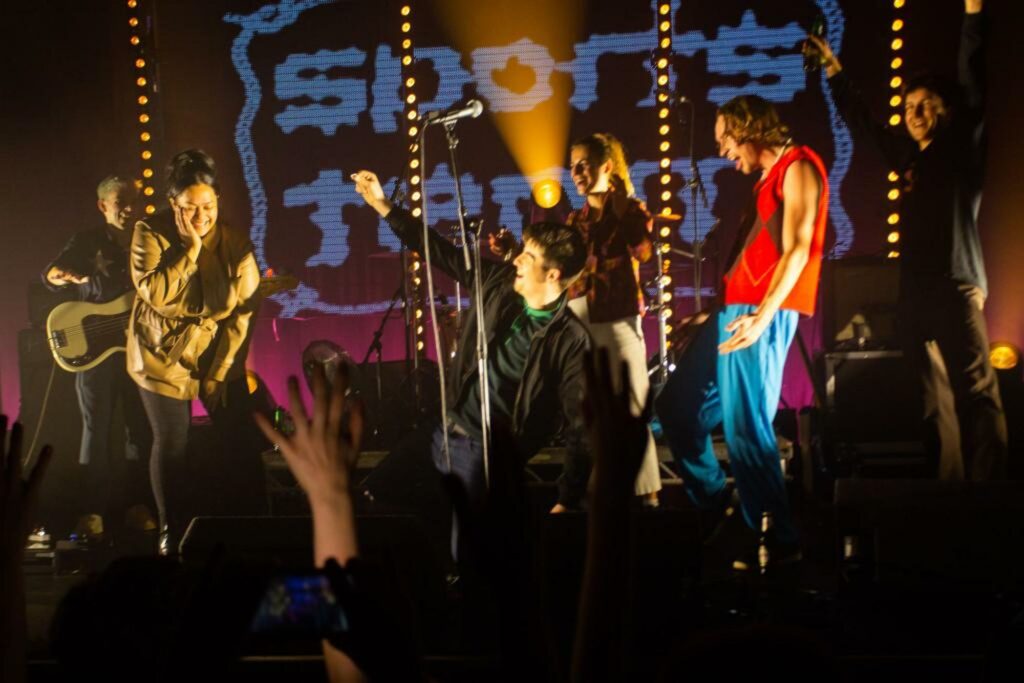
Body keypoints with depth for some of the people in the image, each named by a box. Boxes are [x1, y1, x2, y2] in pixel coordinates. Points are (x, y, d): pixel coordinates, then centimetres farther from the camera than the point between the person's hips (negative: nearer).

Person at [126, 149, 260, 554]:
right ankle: (170, 530, 17)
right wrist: (190, 249, -24)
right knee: (172, 442, -1)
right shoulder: (151, 233, -10)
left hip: (215, 356, 1)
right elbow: (155, 294, -22)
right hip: (162, 357, -1)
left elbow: (242, 312, -8)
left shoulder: (235, 243, -7)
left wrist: (219, 373, -11)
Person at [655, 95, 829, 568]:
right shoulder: (766, 177, 23)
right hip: (733, 311, 10)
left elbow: (797, 251, -16)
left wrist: (761, 316, -25)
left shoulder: (798, 167, -6)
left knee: (746, 428, -10)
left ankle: (778, 542, -1)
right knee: (677, 406, 13)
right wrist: (716, 311, 23)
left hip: (762, 316, -10)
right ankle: (713, 507, 25)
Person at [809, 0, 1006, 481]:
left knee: (975, 395, -12)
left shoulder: (962, 147, 5)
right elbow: (862, 123, 31)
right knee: (936, 401, 5)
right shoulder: (907, 156, 18)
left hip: (956, 289, -6)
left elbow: (974, 83, -5)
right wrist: (833, 69, 36)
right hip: (915, 293, 6)